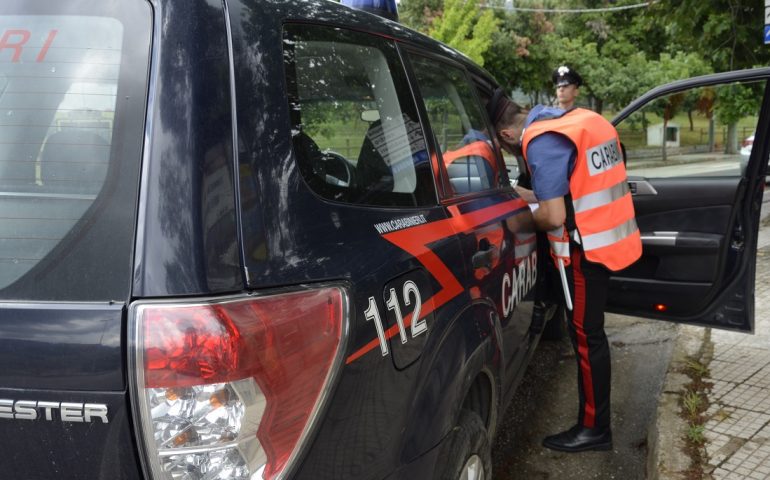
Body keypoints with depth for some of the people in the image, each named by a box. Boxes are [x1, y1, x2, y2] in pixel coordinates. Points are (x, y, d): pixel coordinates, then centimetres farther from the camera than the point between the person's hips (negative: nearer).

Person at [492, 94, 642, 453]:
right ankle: (595, 419, 32)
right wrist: (531, 196, 14)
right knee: (590, 332, 19)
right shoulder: (581, 119, 10)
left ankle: (594, 429, 14)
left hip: (587, 248, -9)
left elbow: (553, 217, -22)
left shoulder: (542, 142, -18)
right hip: (610, 238, 9)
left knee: (585, 336, 2)